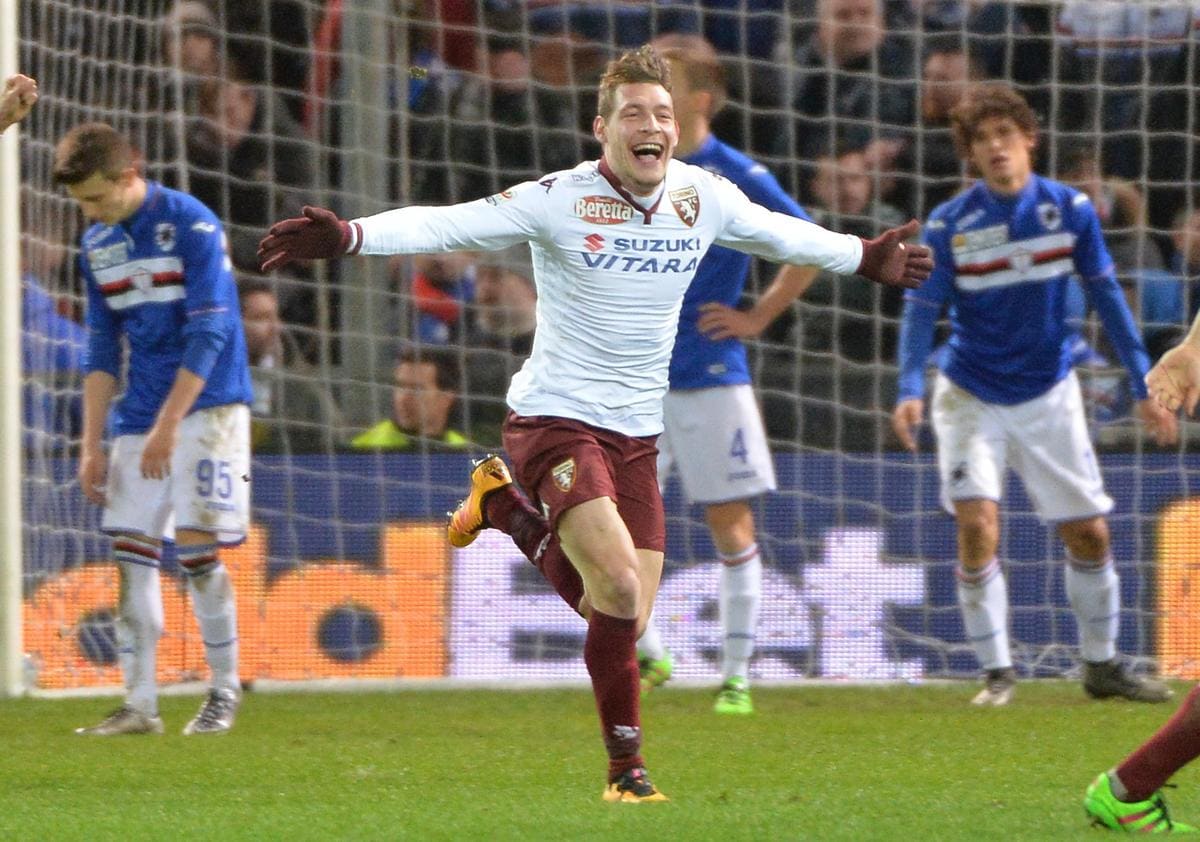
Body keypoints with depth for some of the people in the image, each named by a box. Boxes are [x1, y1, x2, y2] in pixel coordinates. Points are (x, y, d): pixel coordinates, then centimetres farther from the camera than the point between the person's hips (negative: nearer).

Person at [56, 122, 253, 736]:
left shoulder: (192, 225, -12)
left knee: (196, 546, -12)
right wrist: (92, 447, 6)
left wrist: (167, 426, -19)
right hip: (140, 417, 6)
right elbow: (101, 351, 13)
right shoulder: (97, 245, 9)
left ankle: (225, 690, 2)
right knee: (131, 552, -2)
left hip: (205, 405, -6)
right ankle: (140, 705, 0)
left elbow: (208, 333, -16)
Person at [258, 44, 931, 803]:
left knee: (621, 619, 5)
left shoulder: (703, 197, 2)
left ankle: (509, 509, 28)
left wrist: (864, 257, 33)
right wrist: (349, 237, -40)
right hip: (556, 421, -6)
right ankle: (627, 766, -7)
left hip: (636, 435, 6)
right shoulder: (560, 200, -15)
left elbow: (780, 233, 22)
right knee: (621, 586, -23)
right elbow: (447, 225, -24)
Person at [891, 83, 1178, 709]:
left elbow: (1106, 295, 2)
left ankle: (1101, 665, 23)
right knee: (977, 527, -17)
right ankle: (996, 673, -5)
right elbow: (922, 309, -11)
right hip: (972, 398, -2)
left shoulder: (1070, 210, -6)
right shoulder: (950, 224, -12)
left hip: (1049, 397, 2)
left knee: (1089, 534, 5)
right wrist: (910, 388, -26)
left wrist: (1144, 386, 1)